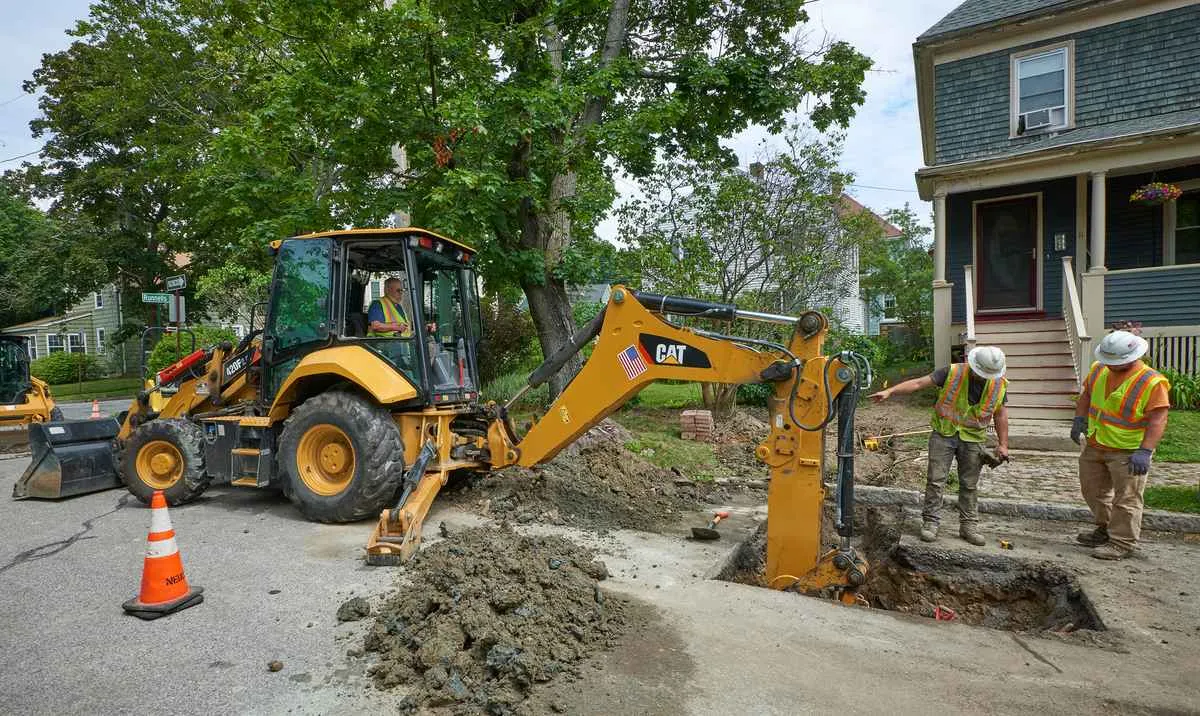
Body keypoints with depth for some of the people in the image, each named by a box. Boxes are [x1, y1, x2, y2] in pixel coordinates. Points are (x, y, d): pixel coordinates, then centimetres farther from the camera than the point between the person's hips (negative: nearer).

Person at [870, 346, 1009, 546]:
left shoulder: (999, 385, -2)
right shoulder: (952, 372, -13)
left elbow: (1000, 414, 7)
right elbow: (919, 383, -17)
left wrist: (1003, 444, 5)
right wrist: (890, 392, -26)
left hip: (973, 439, 2)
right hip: (943, 434, -2)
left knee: (969, 485, 10)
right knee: (935, 480, -2)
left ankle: (969, 526, 22)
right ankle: (930, 522, 6)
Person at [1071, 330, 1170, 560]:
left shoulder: (1152, 382, -18)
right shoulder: (1099, 369, 0)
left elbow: (1158, 420, -22)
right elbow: (1086, 395, 14)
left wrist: (1144, 451, -29)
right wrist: (1079, 419, 0)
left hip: (1128, 452, -7)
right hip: (1094, 447, 7)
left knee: (1126, 498, 1)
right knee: (1093, 490, 19)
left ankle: (1122, 543, 12)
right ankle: (1105, 529, 37)